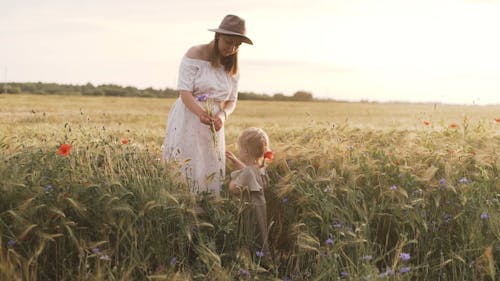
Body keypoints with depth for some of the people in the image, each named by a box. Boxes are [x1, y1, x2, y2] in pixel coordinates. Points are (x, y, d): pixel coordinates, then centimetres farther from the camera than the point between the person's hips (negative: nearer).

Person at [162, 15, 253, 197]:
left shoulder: (232, 66, 7)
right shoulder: (194, 55, -10)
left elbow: (231, 101, 7)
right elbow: (184, 92, -15)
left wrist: (222, 116, -16)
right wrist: (200, 112, -34)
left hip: (212, 127, 5)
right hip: (187, 121, -5)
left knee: (211, 172, 5)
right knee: (184, 170, -5)